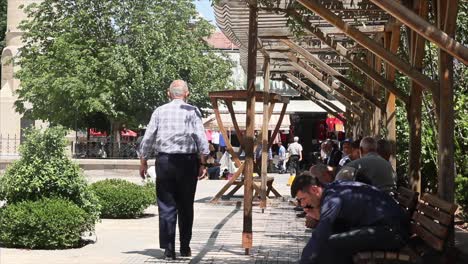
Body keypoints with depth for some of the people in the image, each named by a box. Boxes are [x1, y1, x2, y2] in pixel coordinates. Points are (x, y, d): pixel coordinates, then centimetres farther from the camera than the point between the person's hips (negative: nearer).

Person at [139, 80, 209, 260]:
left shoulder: (160, 111, 5)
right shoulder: (192, 111, 0)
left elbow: (148, 138, 5)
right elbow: (202, 139, -5)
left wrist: (143, 161, 13)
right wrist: (202, 163, 1)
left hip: (164, 160, 1)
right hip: (187, 161, -1)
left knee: (166, 206, 4)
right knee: (186, 206, 10)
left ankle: (168, 249, 1)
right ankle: (185, 248, 16)